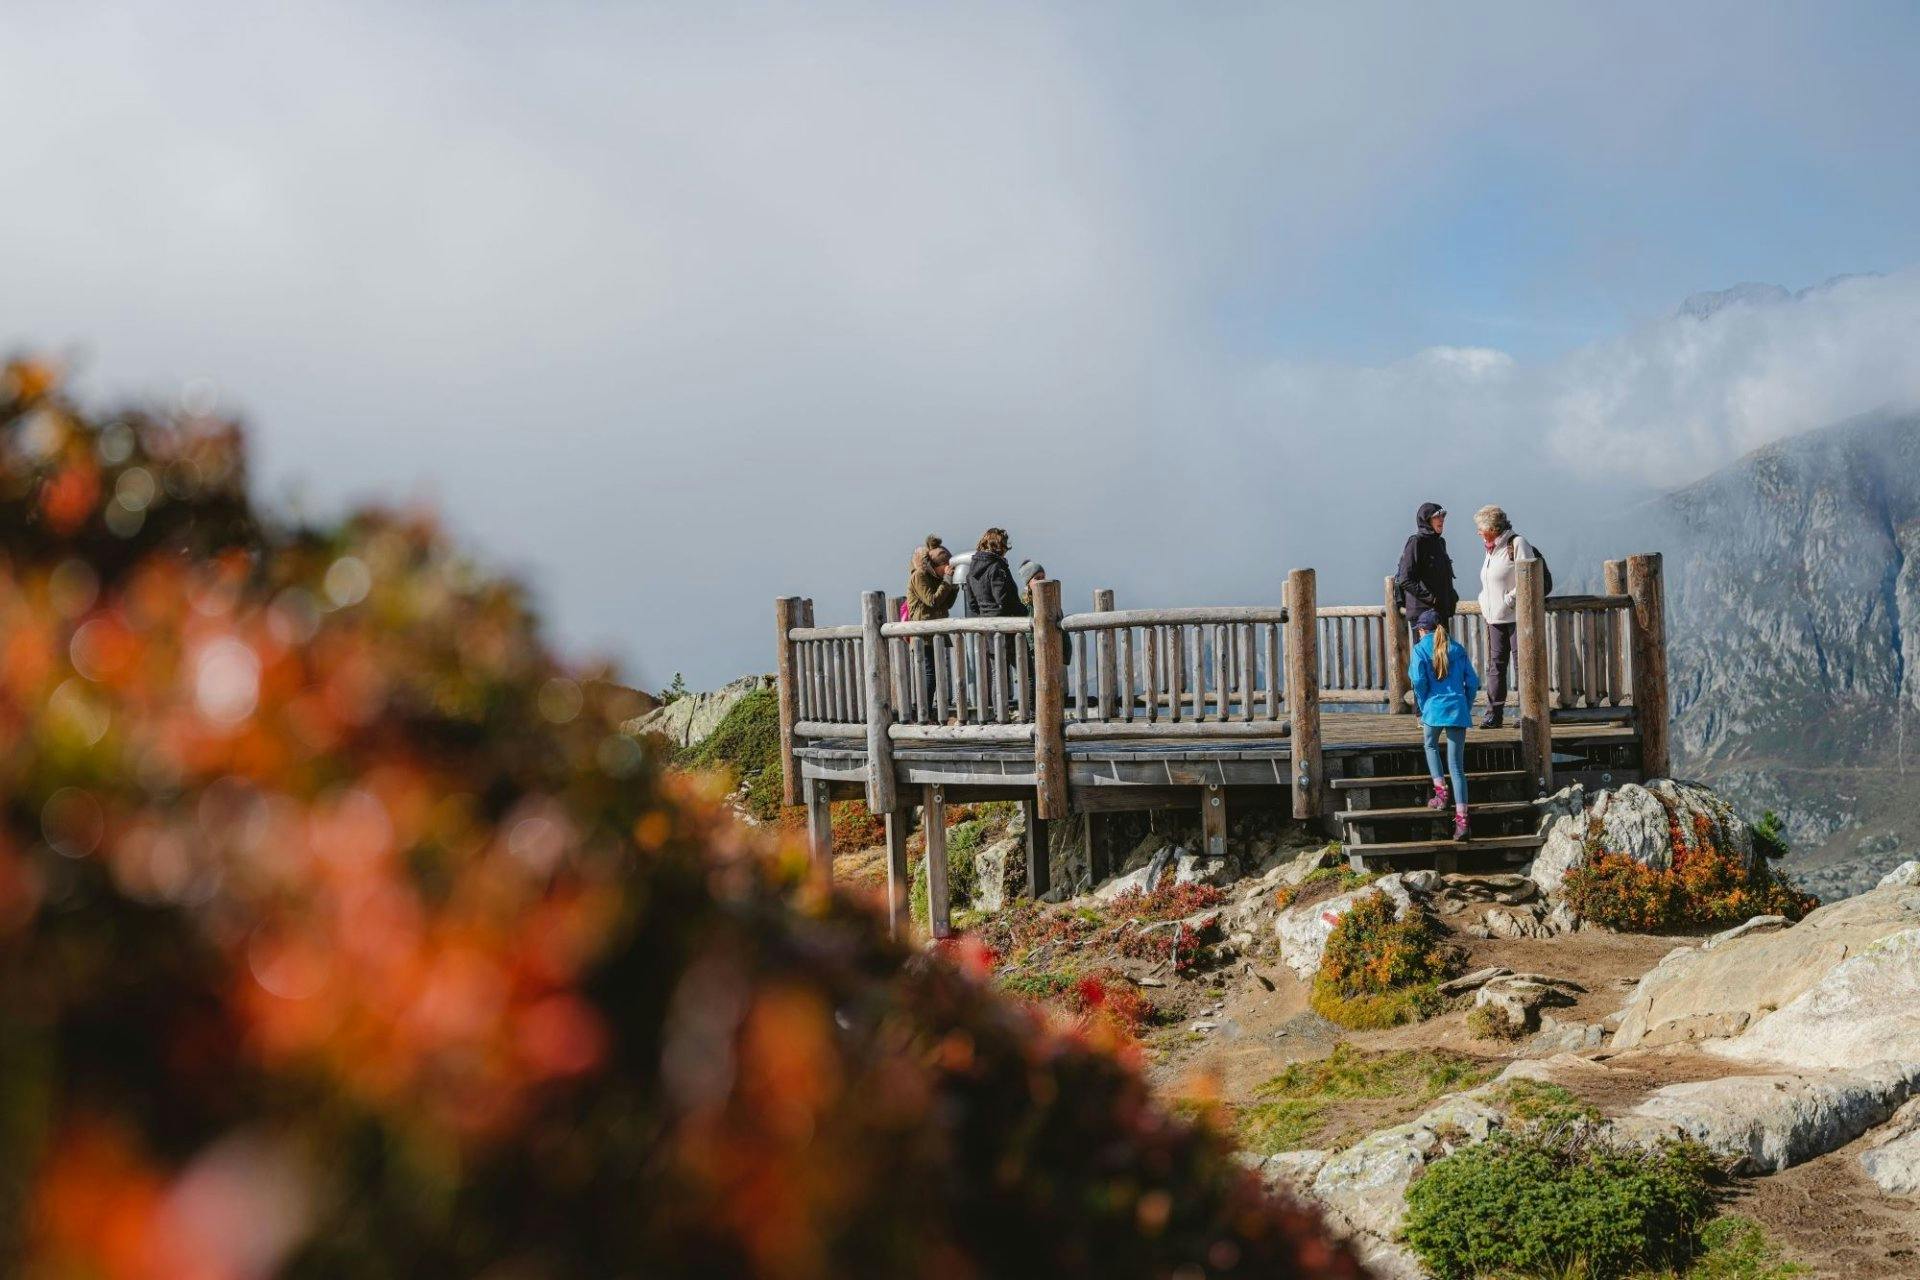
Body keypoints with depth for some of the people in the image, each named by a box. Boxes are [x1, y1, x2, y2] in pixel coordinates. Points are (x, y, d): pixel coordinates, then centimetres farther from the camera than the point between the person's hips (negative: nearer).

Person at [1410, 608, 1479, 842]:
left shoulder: (1420, 649, 1)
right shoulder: (1457, 649, 11)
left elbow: (1418, 682, -10)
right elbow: (1472, 682, 9)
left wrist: (1423, 707, 4)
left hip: (1434, 708, -3)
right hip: (1458, 710, 3)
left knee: (1431, 746, 29)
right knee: (1457, 766, 4)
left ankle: (1441, 792, 15)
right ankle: (1461, 818, -6)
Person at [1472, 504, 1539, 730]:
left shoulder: (1517, 544, -8)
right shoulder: (1491, 549, 19)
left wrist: (1507, 602, -16)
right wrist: (1485, 603, 11)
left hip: (1516, 616, -8)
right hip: (1495, 618, 8)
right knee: (1495, 664, 5)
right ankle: (1494, 713, 6)